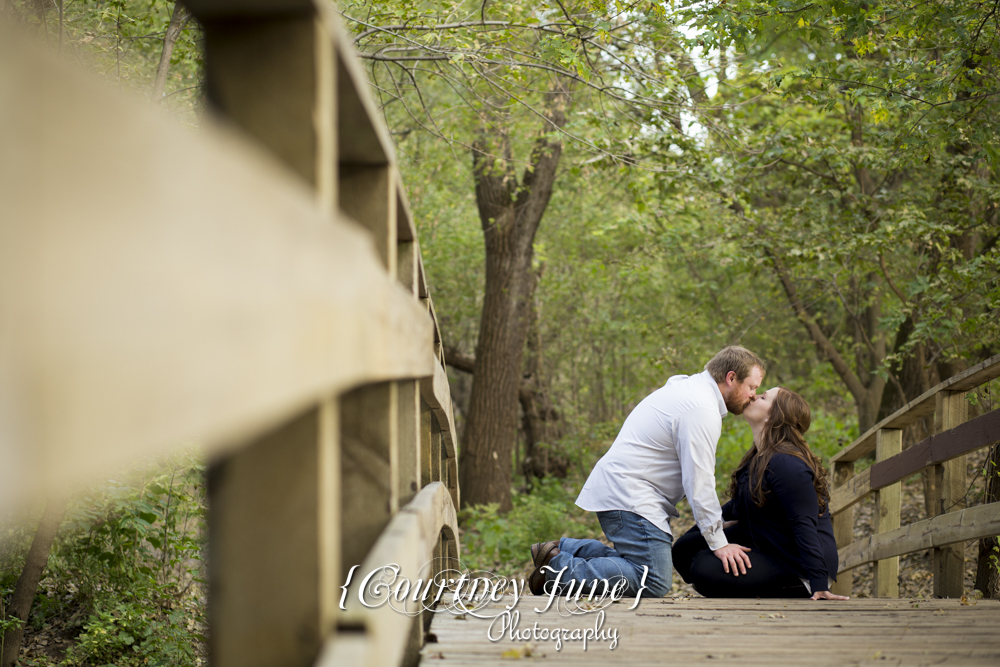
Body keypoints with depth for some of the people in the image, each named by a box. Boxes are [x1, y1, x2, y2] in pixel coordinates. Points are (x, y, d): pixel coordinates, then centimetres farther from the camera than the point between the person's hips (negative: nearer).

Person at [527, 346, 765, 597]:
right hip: (629, 499, -11)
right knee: (655, 582, -17)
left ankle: (562, 549, 13)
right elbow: (699, 484, -18)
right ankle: (560, 568, -15)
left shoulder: (688, 388, 18)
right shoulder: (701, 409, -16)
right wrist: (719, 543, -12)